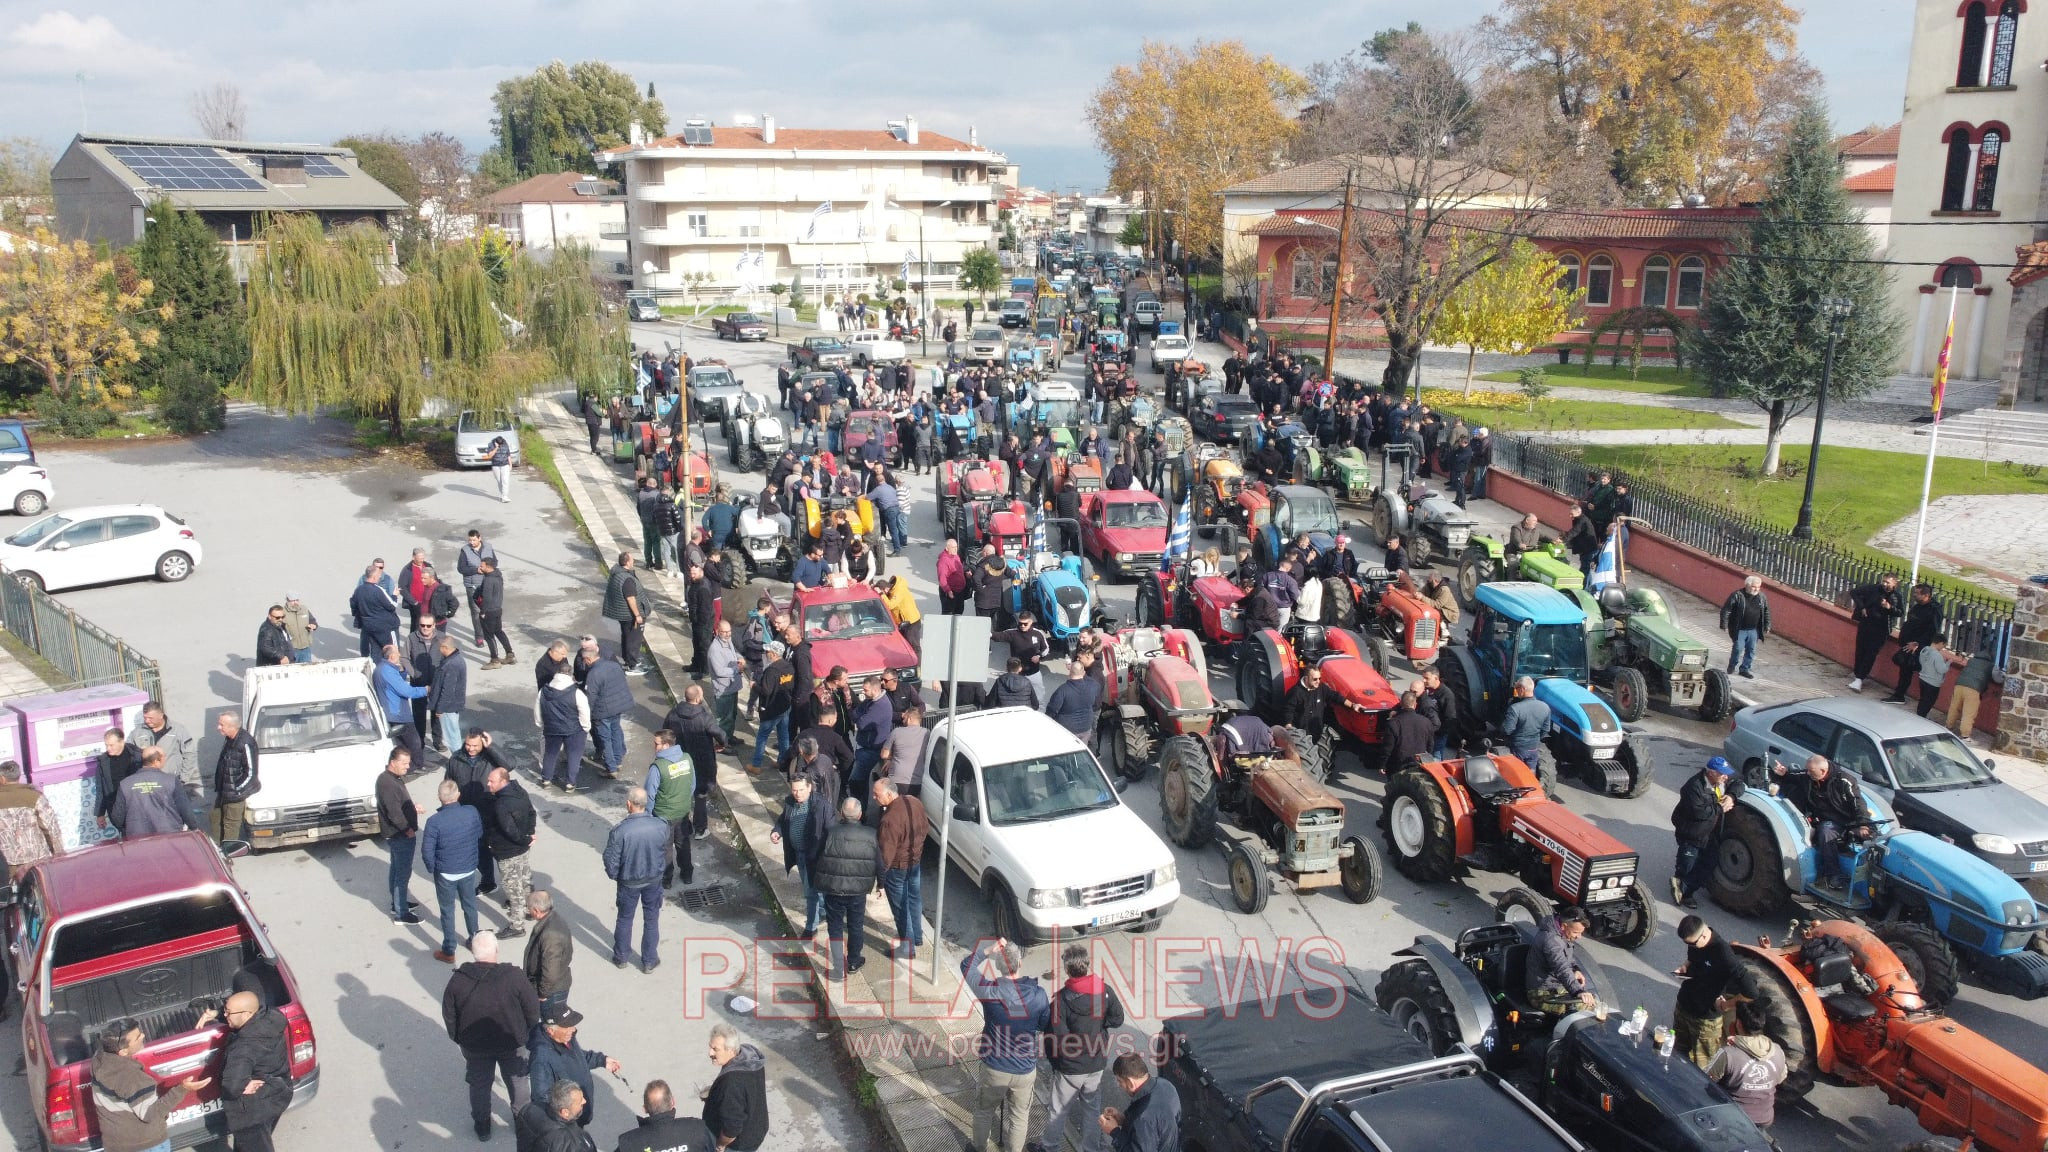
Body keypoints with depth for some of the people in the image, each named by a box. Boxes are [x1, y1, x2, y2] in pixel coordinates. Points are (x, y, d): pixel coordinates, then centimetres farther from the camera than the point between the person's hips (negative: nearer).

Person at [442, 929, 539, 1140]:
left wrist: (458, 1039, 11)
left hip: (474, 1046, 1)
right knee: (516, 1080, 24)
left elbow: (449, 1016, -7)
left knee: (479, 1085, 24)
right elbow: (533, 1010, -15)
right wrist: (527, 1034, 4)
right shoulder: (514, 977, -26)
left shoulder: (458, 980, -21)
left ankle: (482, 1126, 40)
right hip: (512, 1043, -1)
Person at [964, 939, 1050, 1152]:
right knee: (1019, 1117, 22)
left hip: (994, 1069, 0)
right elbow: (1044, 1029, -4)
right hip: (1026, 1071, 0)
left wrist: (988, 950, -14)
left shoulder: (990, 991, -22)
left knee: (984, 1111, 26)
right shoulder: (1038, 994, -18)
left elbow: (966, 965, -6)